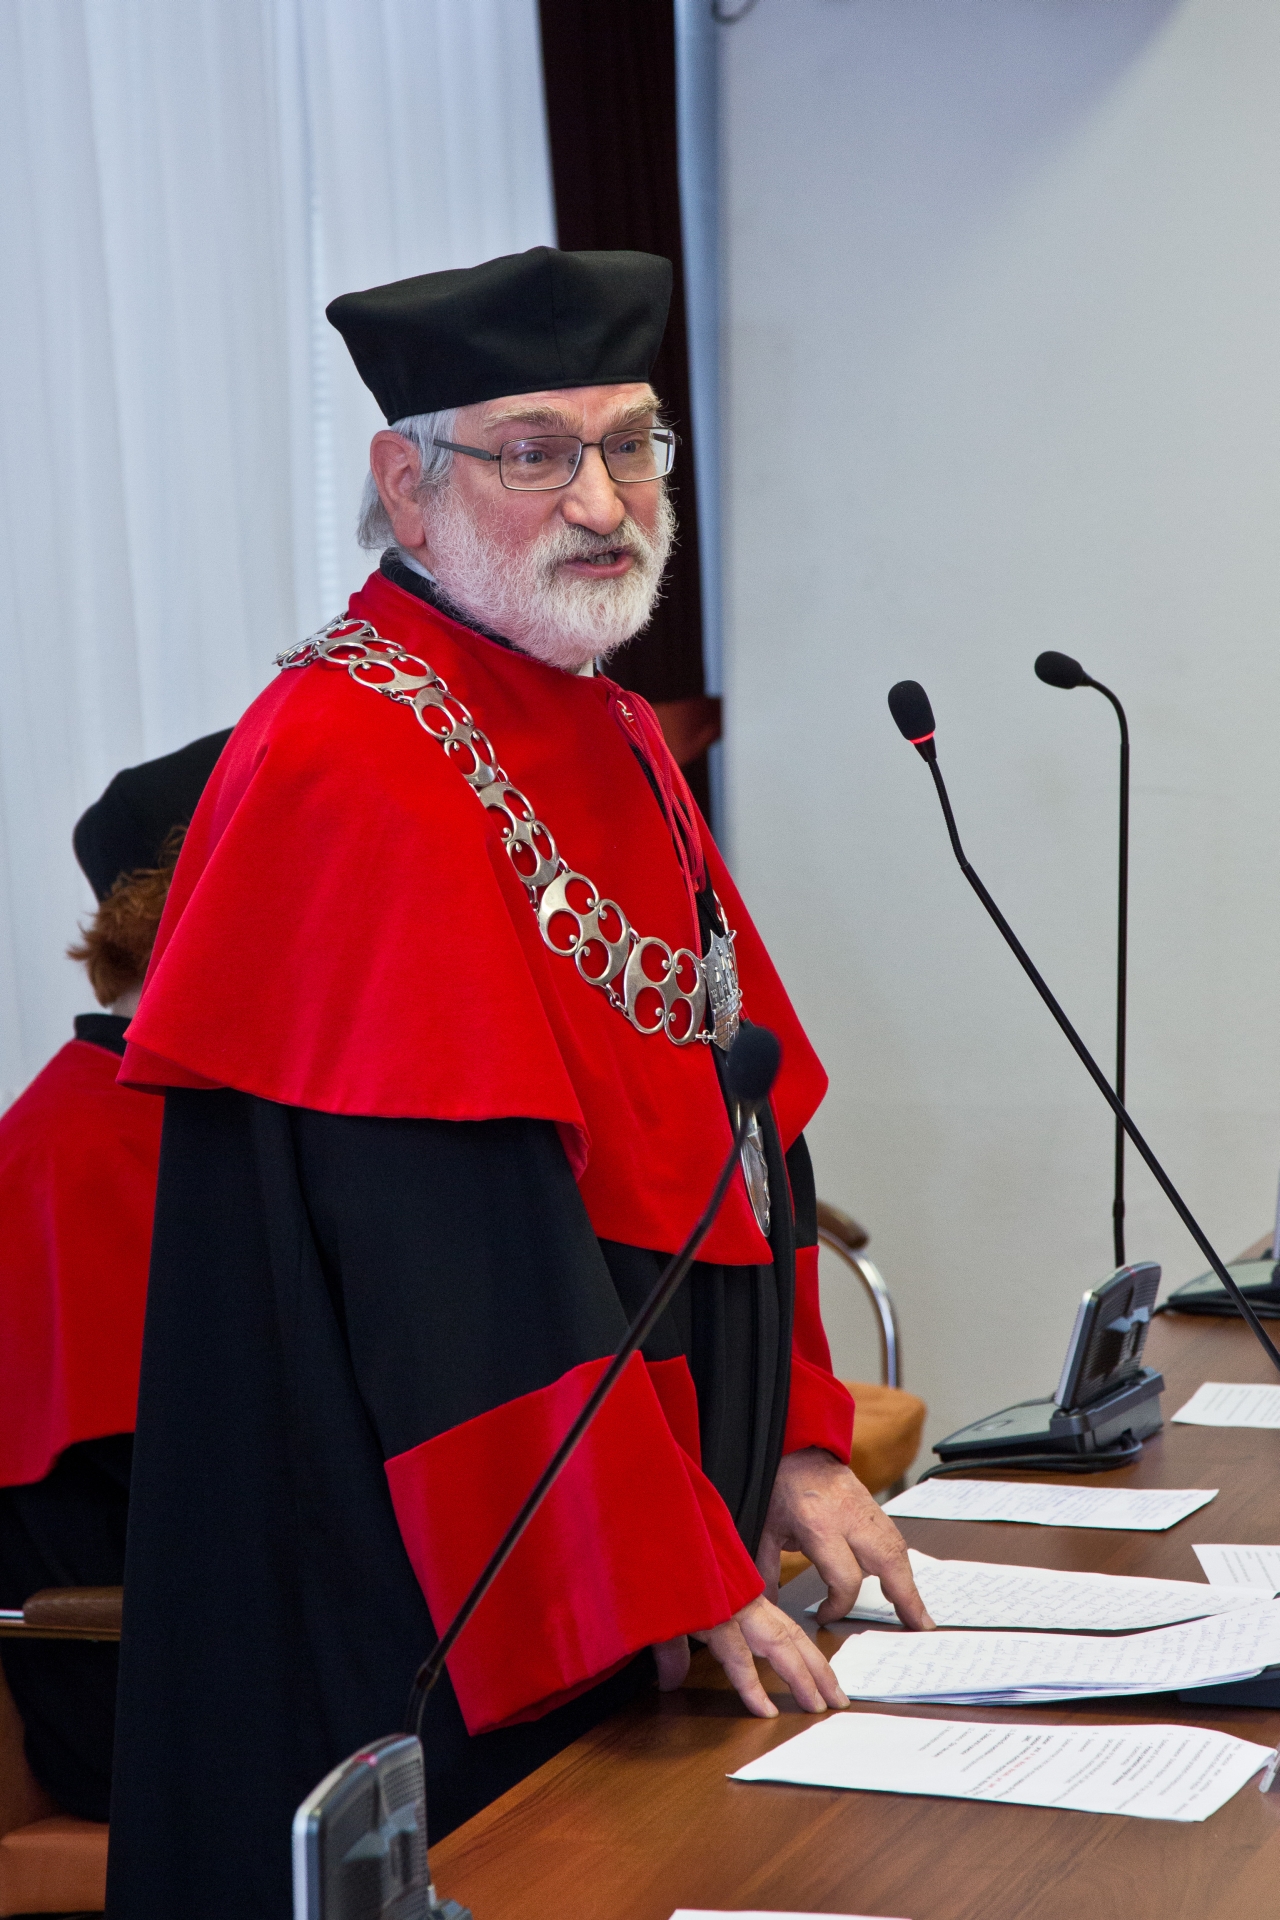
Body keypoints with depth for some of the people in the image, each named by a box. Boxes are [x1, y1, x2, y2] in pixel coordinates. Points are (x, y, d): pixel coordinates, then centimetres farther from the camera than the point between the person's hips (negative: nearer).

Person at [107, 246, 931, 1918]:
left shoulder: (618, 741, 12)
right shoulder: (355, 770, -19)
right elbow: (457, 1248, -25)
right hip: (451, 1588, -9)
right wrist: (677, 1576, -25)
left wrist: (791, 1440, 7)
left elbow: (744, 1107, 16)